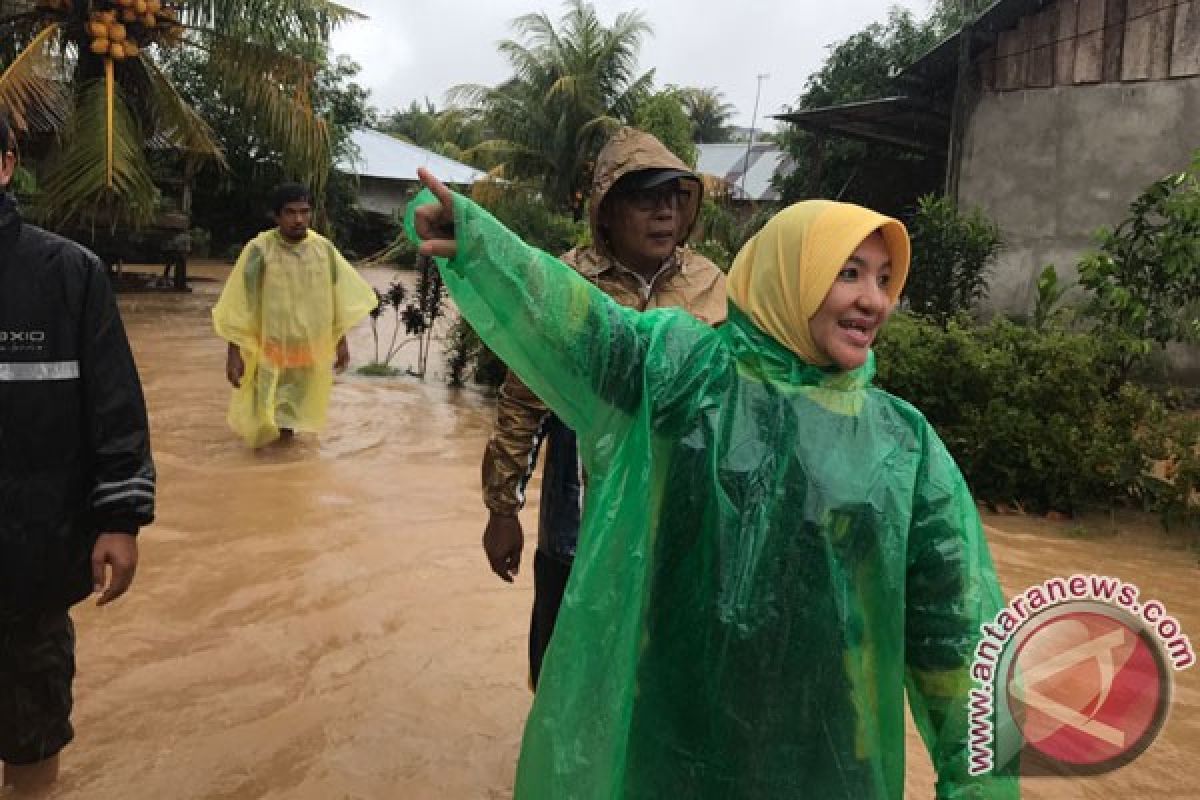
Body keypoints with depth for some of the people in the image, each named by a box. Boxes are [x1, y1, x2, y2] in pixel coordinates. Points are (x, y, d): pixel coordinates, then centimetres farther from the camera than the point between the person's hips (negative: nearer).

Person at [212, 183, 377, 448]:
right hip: (268, 348, -3)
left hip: (310, 349, 3)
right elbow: (239, 306, -13)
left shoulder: (324, 248, -6)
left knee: (291, 415, 18)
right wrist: (234, 354, -14)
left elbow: (340, 297, 4)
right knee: (264, 423, 0)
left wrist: (341, 342, 6)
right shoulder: (259, 250, -16)